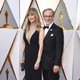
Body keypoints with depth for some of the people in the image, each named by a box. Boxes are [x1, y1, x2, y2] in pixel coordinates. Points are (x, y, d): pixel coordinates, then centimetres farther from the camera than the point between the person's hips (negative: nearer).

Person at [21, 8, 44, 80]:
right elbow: (23, 44, 10)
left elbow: (41, 46, -14)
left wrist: (38, 61, -17)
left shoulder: (40, 29, -10)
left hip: (35, 57, -5)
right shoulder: (26, 29, 6)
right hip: (27, 57, 5)